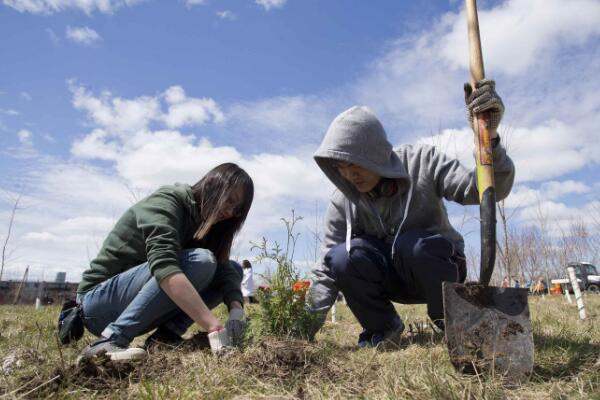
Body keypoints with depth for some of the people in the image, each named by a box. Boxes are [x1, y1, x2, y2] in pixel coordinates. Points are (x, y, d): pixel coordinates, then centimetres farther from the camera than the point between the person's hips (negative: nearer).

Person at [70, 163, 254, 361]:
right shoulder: (166, 200, -18)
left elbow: (225, 270, -5)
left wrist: (236, 310, -25)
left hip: (135, 303, 7)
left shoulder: (203, 225, 7)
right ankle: (111, 341, -24)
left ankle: (167, 334, -11)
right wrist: (214, 326, -41)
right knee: (199, 261, -31)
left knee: (235, 269, -1)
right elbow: (164, 265, -34)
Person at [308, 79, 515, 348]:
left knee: (411, 243, -36)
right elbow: (328, 271, -13)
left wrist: (488, 137, -44)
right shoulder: (342, 203, -14)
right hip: (392, 279, 2)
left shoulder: (422, 162, -18)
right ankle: (383, 327, -2)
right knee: (341, 257, -28)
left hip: (438, 266, -1)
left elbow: (488, 189, -25)